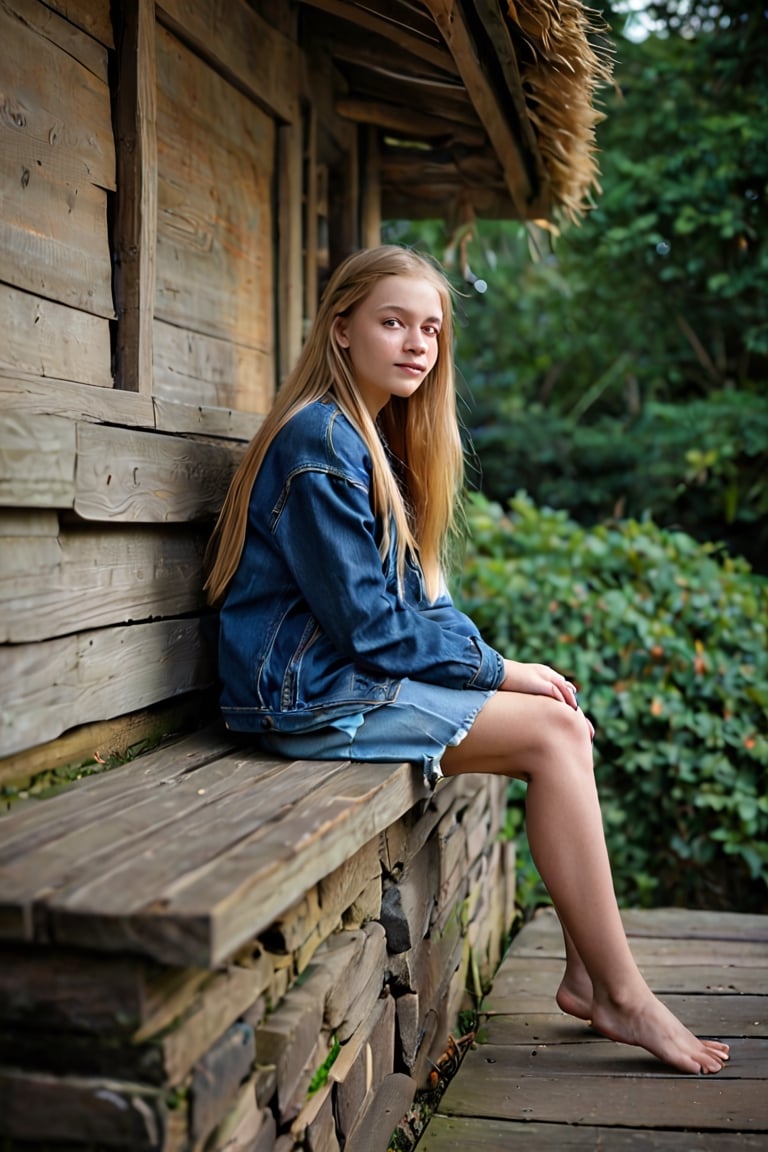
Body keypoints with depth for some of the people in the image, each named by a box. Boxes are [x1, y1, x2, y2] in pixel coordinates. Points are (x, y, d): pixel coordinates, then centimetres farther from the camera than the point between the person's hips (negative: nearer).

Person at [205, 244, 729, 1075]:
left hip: (354, 673, 9)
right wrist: (498, 671, -10)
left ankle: (588, 973, 2)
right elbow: (368, 625, -18)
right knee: (552, 733, -14)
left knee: (564, 727, -1)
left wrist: (502, 667, 1)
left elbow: (417, 598, 15)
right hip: (308, 693, -9)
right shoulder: (321, 443, -16)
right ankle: (623, 998, -7)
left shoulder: (374, 440, 14)